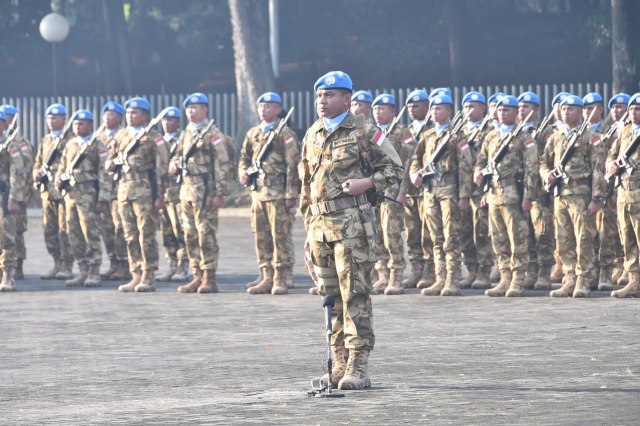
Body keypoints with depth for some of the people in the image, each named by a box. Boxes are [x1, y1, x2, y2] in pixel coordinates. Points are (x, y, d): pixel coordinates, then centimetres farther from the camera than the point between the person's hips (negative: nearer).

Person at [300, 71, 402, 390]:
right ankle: (339, 366, 15)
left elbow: (394, 168, 2)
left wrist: (367, 182, -15)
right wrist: (308, 228, 18)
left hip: (352, 223, -6)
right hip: (320, 225, 6)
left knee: (355, 295, -8)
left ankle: (357, 368, -9)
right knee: (331, 297, 9)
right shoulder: (312, 136, 15)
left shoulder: (363, 133, -3)